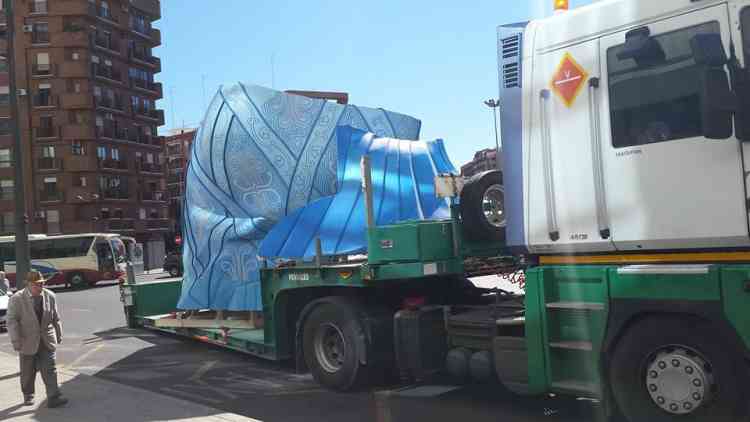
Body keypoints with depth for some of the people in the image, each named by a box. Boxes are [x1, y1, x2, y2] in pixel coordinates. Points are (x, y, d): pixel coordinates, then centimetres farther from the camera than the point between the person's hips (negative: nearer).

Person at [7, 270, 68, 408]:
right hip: (27, 342, -2)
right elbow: (12, 321, -9)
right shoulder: (17, 299, -9)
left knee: (50, 370, -4)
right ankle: (28, 396, 31)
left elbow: (55, 318, 9)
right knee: (28, 372, 12)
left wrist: (58, 334, 13)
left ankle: (53, 398, -4)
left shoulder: (50, 296, 1)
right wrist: (16, 340, -14)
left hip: (47, 341, 2)